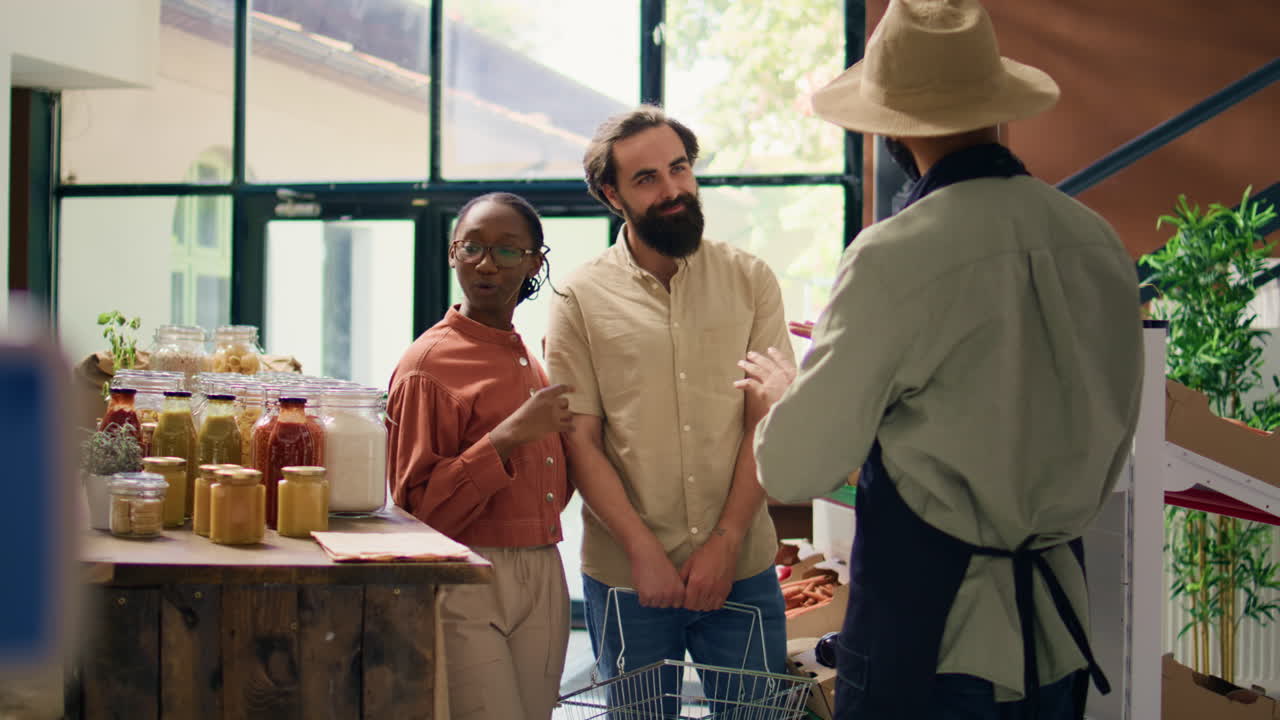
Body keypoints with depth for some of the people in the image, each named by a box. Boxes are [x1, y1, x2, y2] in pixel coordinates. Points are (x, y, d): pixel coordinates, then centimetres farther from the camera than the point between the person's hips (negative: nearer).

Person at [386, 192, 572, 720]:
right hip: (466, 591, -7)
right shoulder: (428, 364, -8)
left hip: (543, 583, 7)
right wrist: (507, 437, -20)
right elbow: (417, 507, -13)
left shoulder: (529, 361, 15)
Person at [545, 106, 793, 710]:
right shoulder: (582, 299, 1)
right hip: (626, 574, -1)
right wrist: (644, 550, -11)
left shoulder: (750, 280, 4)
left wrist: (724, 543, -9)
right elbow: (580, 441, -2)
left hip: (739, 570, 1)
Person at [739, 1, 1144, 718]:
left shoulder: (894, 257, -19)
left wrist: (779, 394, 9)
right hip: (1062, 635, 6)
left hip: (928, 633, -6)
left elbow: (797, 469, -11)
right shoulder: (1099, 241, 0)